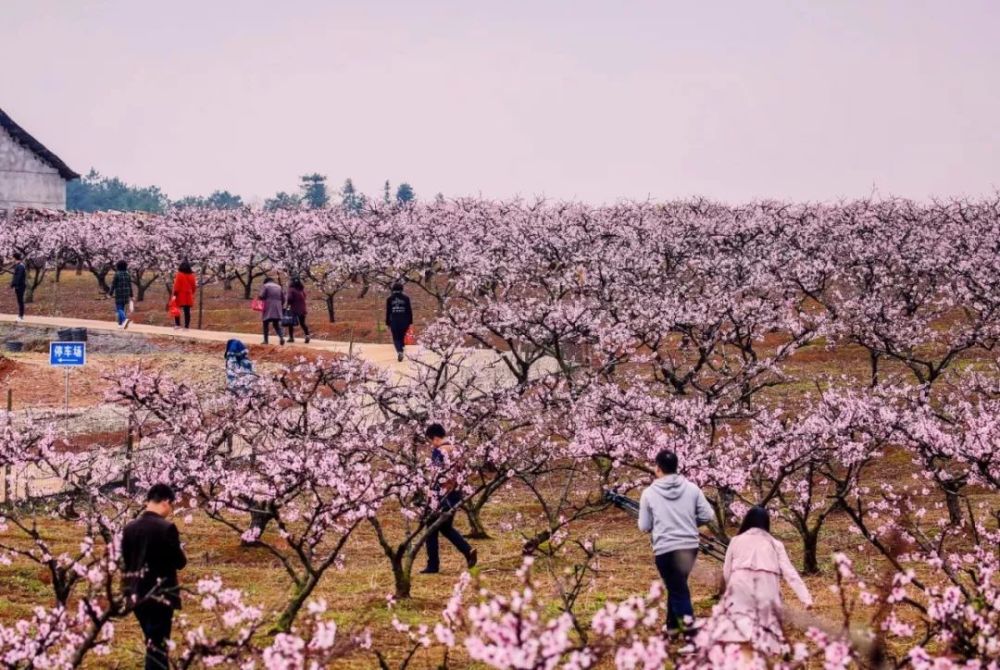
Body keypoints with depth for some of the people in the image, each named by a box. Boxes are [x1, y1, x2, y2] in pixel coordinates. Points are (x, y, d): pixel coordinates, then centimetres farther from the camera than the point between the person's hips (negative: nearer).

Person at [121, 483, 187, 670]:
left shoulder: (129, 527, 2)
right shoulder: (166, 528, -17)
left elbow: (126, 560, 10)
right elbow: (180, 562, -12)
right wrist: (179, 554, 9)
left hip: (137, 594, 6)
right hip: (160, 595, -6)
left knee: (153, 642, 21)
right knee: (157, 646, -1)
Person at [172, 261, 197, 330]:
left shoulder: (179, 275, -11)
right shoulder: (191, 275, 4)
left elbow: (177, 285, -13)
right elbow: (194, 286, 11)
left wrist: (175, 294, -10)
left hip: (180, 296, -4)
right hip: (188, 296, 4)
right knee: (187, 311, 5)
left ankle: (177, 324, 4)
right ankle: (186, 326, 4)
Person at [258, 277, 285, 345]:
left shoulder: (265, 286, -1)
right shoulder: (279, 287, 16)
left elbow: (262, 296, -11)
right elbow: (283, 299, 13)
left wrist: (259, 297, 11)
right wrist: (281, 306, 25)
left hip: (268, 308, -5)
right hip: (277, 309, 5)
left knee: (266, 324, 4)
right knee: (276, 324, 9)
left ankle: (266, 340, 1)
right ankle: (281, 337, -12)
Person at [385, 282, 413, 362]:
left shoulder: (389, 298, 2)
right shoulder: (406, 298, 2)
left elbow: (388, 312, 3)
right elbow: (409, 311, 1)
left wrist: (388, 323, 8)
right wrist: (410, 322, 6)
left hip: (394, 322, 0)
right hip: (404, 321, 0)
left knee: (396, 338, 4)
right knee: (402, 337, 15)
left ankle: (399, 351, -20)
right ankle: (401, 351, 20)